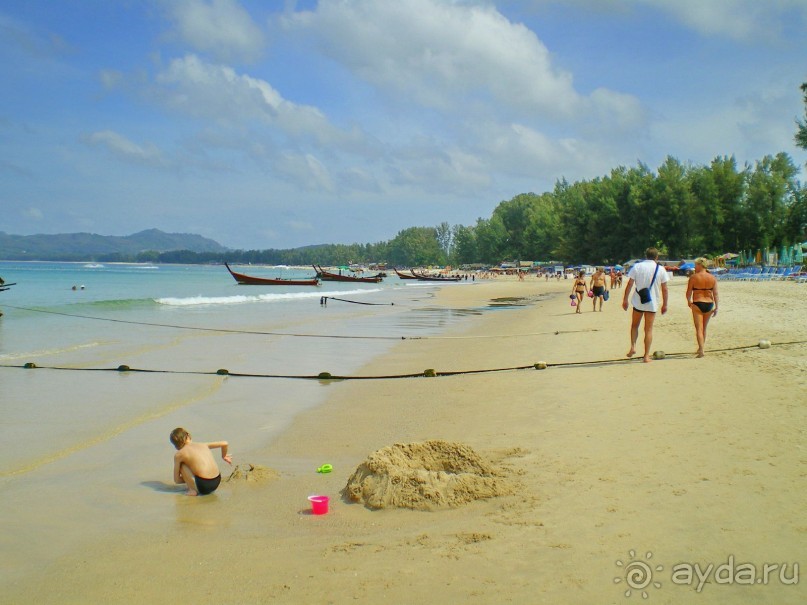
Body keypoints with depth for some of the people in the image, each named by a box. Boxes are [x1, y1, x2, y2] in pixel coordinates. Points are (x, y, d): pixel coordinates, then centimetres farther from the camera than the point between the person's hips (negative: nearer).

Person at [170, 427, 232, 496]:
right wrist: (224, 456, 34)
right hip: (217, 482, 6)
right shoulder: (203, 445, 14)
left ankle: (192, 490, 2)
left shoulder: (179, 454, 4)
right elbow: (224, 443, 16)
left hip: (204, 485, -6)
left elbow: (177, 480, 10)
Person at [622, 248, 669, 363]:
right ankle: (646, 356, 5)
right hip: (652, 303, 0)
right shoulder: (661, 270, -2)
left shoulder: (637, 267, -2)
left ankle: (633, 347, 0)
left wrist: (625, 299, 4)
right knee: (648, 329, 6)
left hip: (638, 302, 0)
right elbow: (664, 289, 1)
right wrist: (665, 304, 10)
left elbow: (629, 285, -3)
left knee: (634, 325, 19)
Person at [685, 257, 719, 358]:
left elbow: (688, 293, -5)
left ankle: (701, 350, -15)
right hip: (709, 304, 4)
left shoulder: (693, 277, -8)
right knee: (704, 328, 19)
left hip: (697, 304, -4)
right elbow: (715, 294, 2)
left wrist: (689, 301, 15)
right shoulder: (712, 278, 3)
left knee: (699, 328, -3)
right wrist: (716, 307, 6)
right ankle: (700, 348, 31)